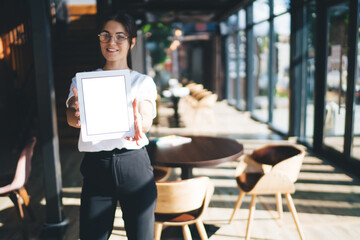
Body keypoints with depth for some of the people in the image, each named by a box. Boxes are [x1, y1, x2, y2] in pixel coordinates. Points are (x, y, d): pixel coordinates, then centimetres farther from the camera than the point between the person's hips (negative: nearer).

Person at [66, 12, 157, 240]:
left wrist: (138, 123, -38)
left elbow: (146, 122, -12)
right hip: (96, 167, 1)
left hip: (134, 164, 0)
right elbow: (71, 118, -10)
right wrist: (76, 114, -35)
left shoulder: (143, 82, 6)